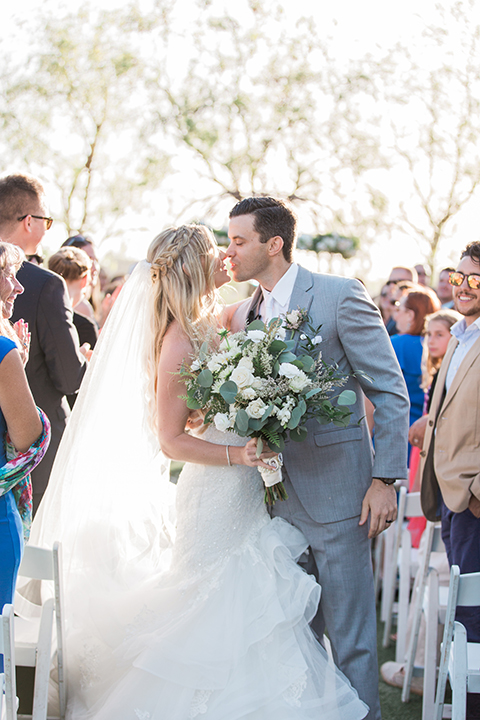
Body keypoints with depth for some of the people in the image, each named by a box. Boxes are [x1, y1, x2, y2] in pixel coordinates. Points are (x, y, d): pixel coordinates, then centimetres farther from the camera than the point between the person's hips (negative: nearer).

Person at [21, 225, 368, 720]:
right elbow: (171, 440, -16)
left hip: (247, 492, 8)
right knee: (225, 610, -4)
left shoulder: (218, 322, 10)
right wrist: (236, 455, -25)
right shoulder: (180, 340, -15)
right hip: (215, 496, -8)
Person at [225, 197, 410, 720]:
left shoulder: (341, 295, -9)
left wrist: (385, 480, -13)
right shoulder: (244, 314, 11)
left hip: (335, 492, -6)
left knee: (350, 638, -1)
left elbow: (391, 392, -9)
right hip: (277, 495, 6)